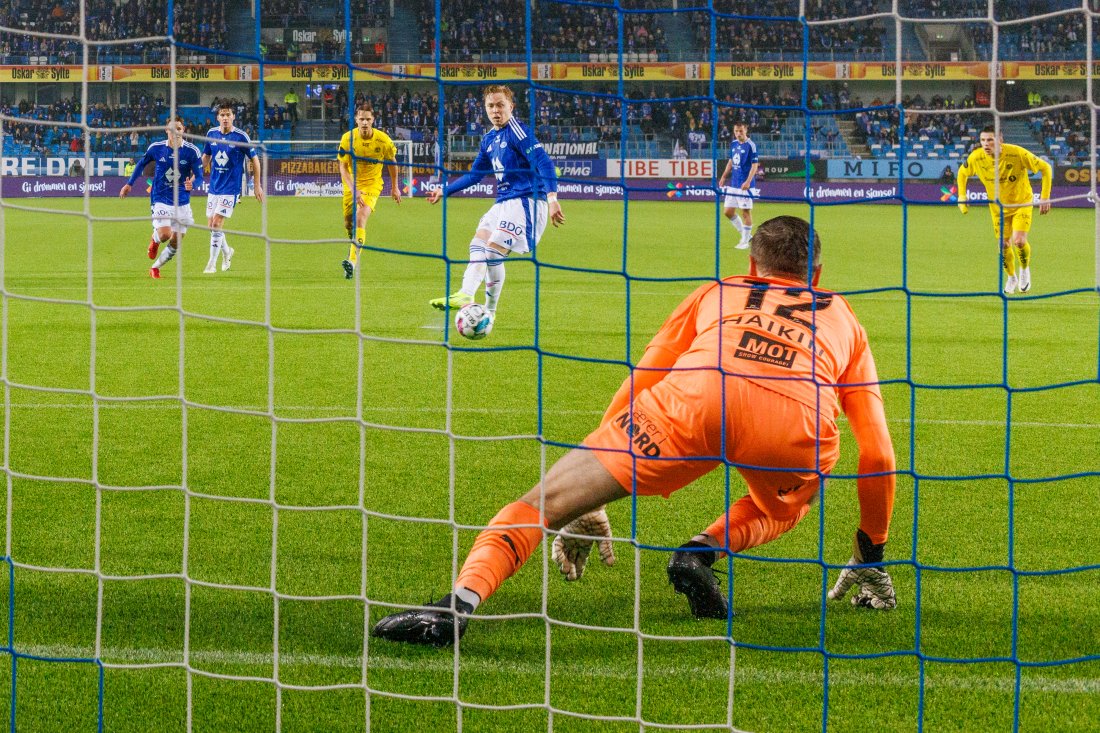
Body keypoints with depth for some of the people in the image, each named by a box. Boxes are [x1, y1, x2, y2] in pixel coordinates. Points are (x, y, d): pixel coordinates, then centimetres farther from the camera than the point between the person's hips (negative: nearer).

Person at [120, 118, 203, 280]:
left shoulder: (192, 151, -9)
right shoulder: (156, 148, -6)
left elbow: (199, 177, -8)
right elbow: (141, 164, 12)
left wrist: (192, 184, -31)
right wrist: (129, 184, 13)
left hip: (182, 202, 2)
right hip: (161, 199, -2)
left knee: (176, 242, 5)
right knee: (165, 234, -21)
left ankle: (155, 267, 27)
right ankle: (155, 239, 17)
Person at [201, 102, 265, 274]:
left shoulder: (241, 137, -11)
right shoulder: (212, 134, 3)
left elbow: (254, 159, -2)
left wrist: (257, 185, -1)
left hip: (231, 188, -5)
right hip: (214, 187, 5)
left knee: (216, 224, -13)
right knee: (211, 225, 8)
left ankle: (212, 264, -4)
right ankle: (227, 251, 36)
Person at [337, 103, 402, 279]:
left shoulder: (383, 140, -15)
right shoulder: (348, 138, -15)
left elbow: (392, 162, 4)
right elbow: (343, 167, -14)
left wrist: (395, 187, 11)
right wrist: (353, 189, -28)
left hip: (372, 183, -3)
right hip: (352, 184, 3)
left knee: (360, 217, -25)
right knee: (349, 223, 9)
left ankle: (353, 261, -34)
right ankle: (355, 248, 44)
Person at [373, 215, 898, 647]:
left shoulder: (715, 294, 39)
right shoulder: (844, 319, 38)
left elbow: (635, 388, 38)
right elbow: (878, 457, 34)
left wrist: (587, 508, 46)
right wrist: (871, 557, 46)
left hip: (698, 393, -1)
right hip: (801, 418, 1)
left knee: (549, 498, 2)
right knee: (783, 507, 35)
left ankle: (463, 599, -23)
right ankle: (705, 551, 3)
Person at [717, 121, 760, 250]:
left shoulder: (750, 145, -11)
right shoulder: (733, 144, 10)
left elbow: (755, 165, -14)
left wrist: (748, 181, -23)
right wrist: (724, 176, 18)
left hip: (744, 185, -8)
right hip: (733, 184, 8)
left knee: (745, 212, -1)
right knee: (728, 212, 8)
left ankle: (745, 241, 7)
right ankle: (745, 233, 22)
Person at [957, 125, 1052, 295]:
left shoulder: (1018, 154, -30)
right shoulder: (975, 158, -21)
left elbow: (1045, 168, -17)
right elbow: (962, 173, 3)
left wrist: (1045, 197, -20)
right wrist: (962, 197, -6)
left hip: (1021, 203, -3)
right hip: (997, 206, 3)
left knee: (1019, 241, -18)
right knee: (1004, 245, 2)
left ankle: (1025, 270, 15)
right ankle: (1011, 278, 31)